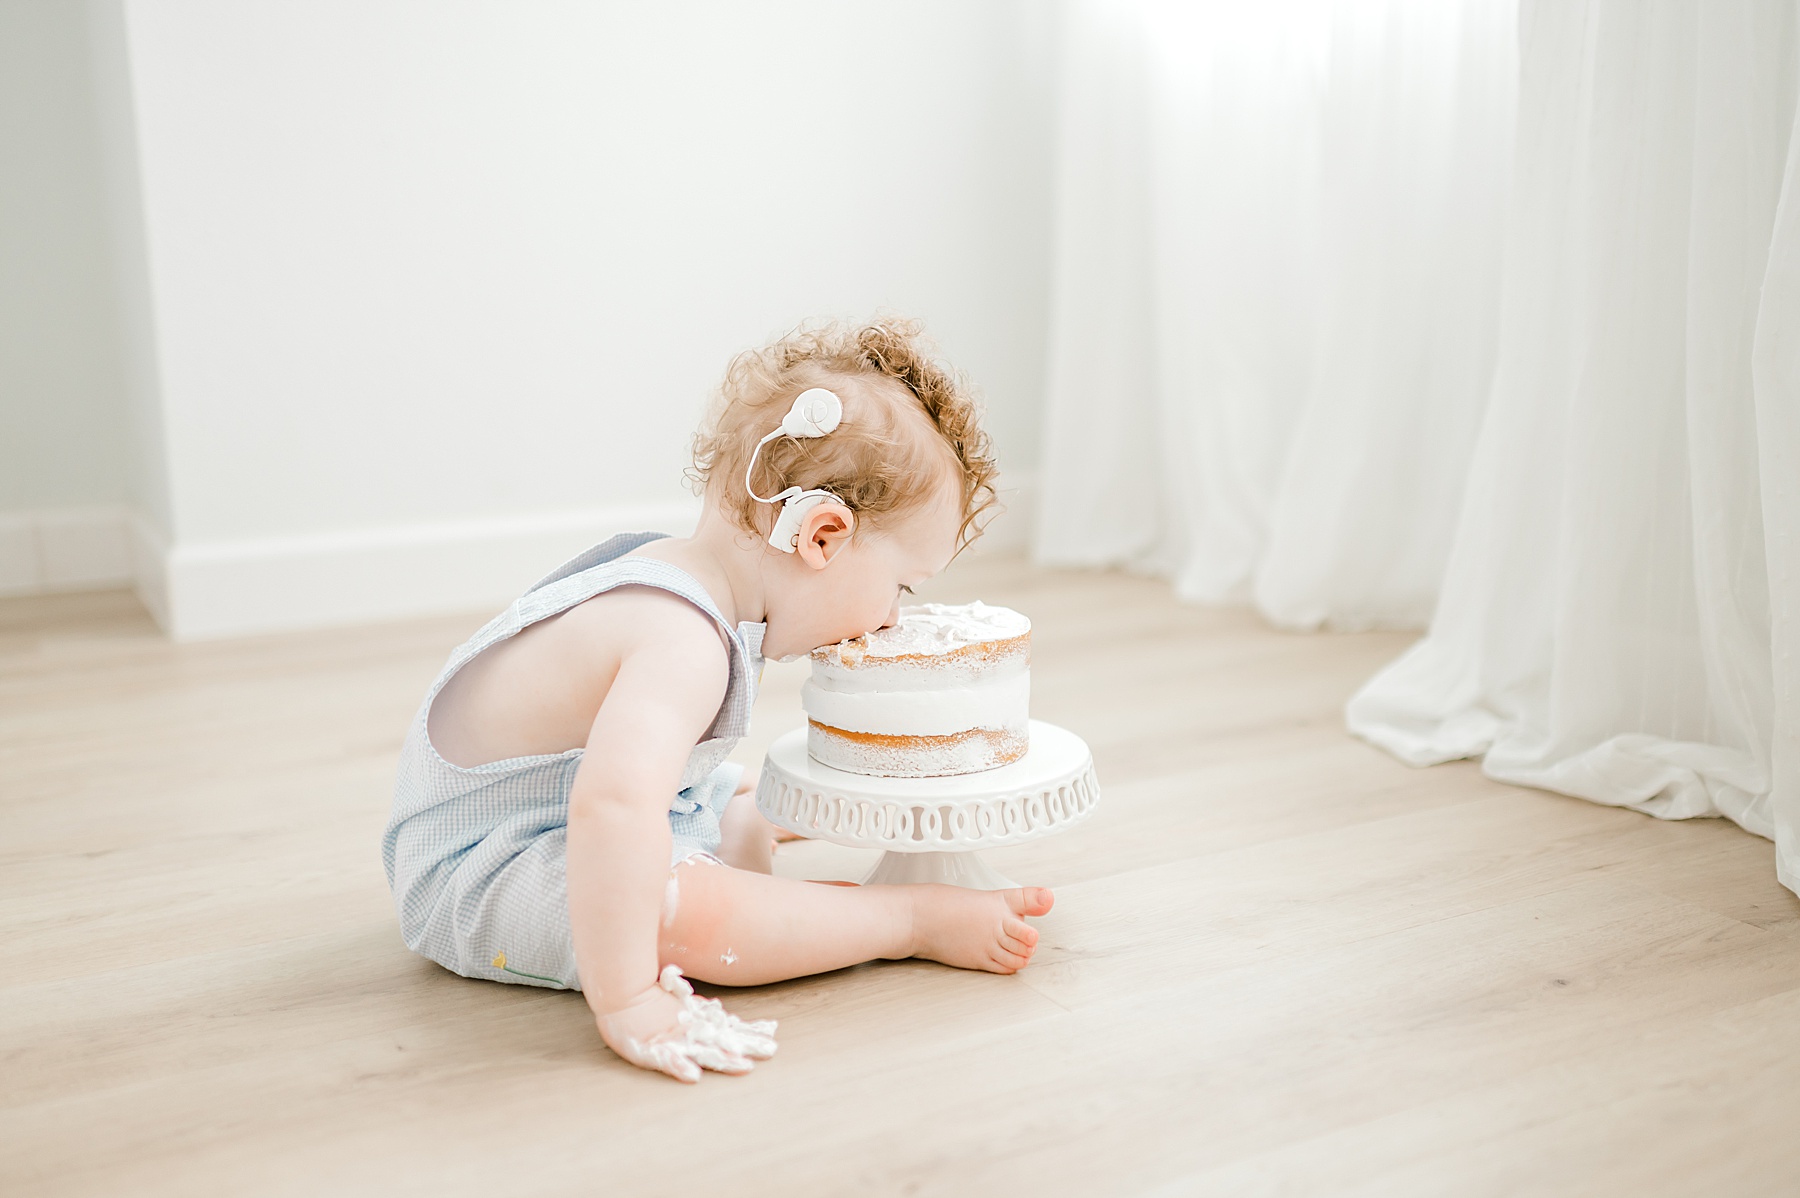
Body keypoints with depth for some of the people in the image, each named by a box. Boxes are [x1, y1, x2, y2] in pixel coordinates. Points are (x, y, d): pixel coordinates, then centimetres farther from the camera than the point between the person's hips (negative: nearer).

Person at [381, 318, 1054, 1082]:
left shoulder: (665, 576, 1)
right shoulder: (684, 642, -33)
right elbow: (615, 803, -50)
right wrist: (625, 1003, -47)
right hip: (480, 878, -10)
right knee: (688, 911, -31)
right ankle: (918, 918, -18)